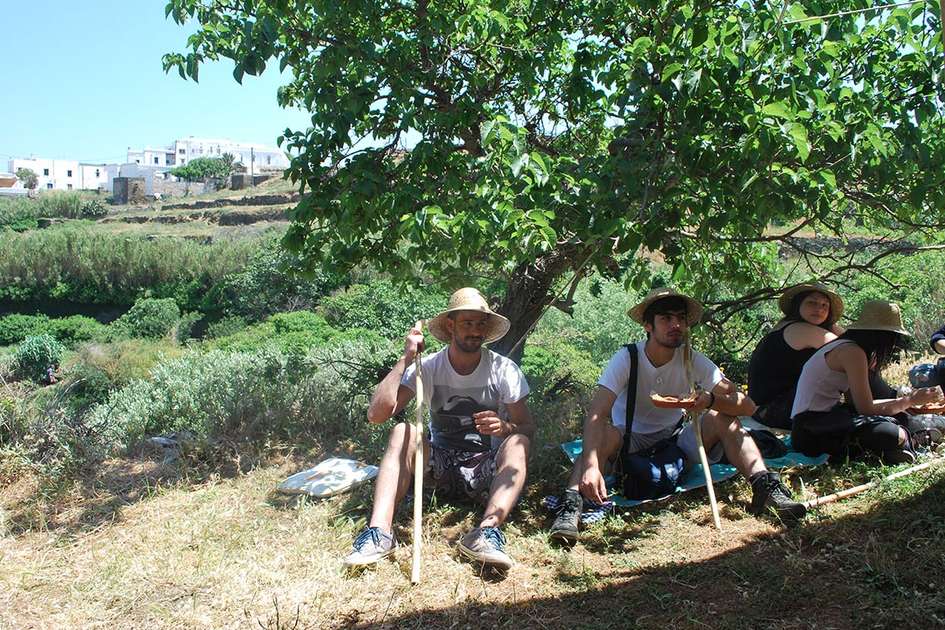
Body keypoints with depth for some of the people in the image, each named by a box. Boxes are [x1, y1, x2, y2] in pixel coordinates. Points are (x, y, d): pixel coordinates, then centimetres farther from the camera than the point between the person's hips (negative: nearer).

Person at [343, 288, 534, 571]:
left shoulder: (503, 369, -6)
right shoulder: (427, 367, -6)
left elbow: (528, 429, -6)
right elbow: (377, 414, -17)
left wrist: (505, 428, -29)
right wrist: (406, 358, -19)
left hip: (487, 471, 0)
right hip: (440, 466, 1)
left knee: (518, 441, -29)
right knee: (402, 432, -25)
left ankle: (487, 530, -48)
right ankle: (380, 531, -37)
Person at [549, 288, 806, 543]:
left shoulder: (693, 361, -10)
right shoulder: (627, 359, -19)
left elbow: (747, 405, -16)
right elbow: (596, 415, -32)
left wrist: (712, 400, -39)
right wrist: (591, 466, -49)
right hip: (631, 442, -3)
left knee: (721, 417, -21)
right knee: (606, 434, -36)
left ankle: (765, 486, -25)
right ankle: (570, 506, -45)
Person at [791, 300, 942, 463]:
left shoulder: (845, 347, 16)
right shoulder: (852, 352, -13)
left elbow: (860, 404, 15)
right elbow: (866, 409, -13)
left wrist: (903, 401, 18)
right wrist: (909, 400, -1)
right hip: (811, 433, -10)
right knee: (892, 435, -22)